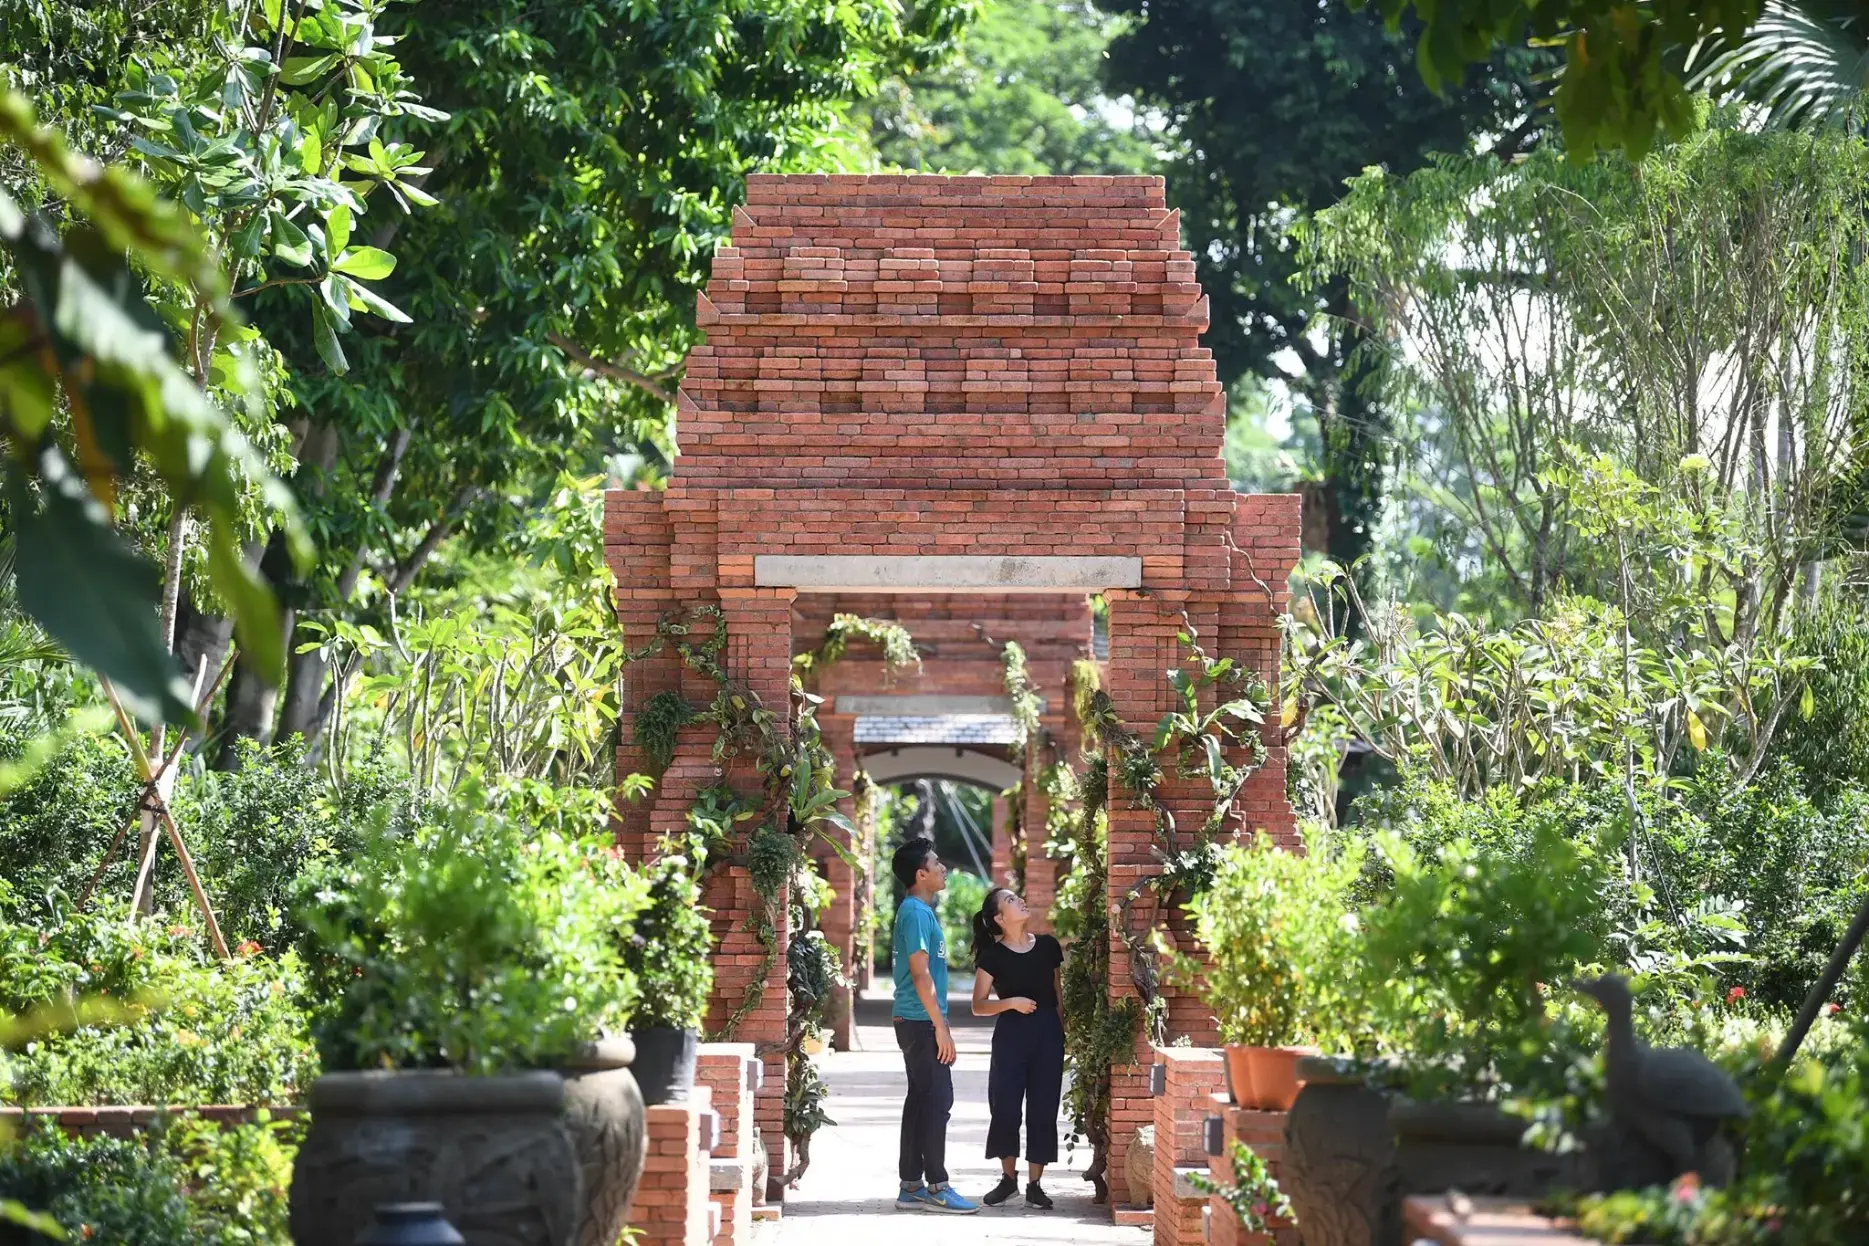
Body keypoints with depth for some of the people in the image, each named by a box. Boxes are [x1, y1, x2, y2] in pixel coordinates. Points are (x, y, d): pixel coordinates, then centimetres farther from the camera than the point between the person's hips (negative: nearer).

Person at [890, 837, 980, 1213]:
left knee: (920, 1099, 10)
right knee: (937, 1100, -8)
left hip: (915, 1022, 10)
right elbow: (920, 973, -20)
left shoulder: (917, 910, 17)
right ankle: (936, 1186, -6)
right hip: (922, 1021, -10)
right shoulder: (916, 912, -15)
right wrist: (940, 1027, -20)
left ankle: (911, 1187, 11)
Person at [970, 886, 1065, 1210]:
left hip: (1048, 1034, 2)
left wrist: (1065, 1030, 9)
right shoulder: (993, 956, -4)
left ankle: (1034, 1183, 9)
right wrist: (1012, 1003, -19)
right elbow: (978, 1006, -4)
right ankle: (1008, 1177, 15)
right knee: (1006, 1107, -2)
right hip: (1010, 1035, -2)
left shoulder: (1048, 946, 4)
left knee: (1043, 1108, 1)